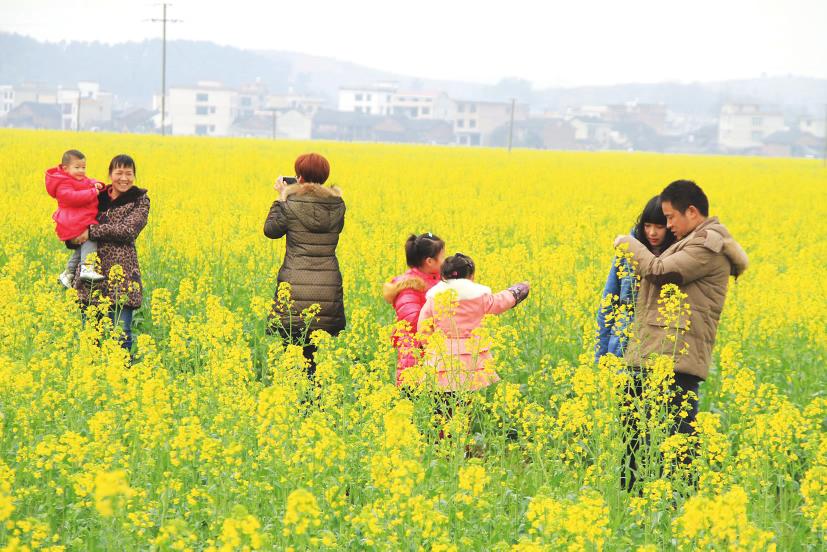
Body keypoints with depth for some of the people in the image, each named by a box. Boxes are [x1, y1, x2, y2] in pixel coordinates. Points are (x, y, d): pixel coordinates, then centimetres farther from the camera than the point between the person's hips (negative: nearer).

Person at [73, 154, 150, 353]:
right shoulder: (98, 196, 13)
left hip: (121, 271, -4)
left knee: (121, 333, -3)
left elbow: (128, 230, -13)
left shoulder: (140, 200, 1)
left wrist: (91, 232, -15)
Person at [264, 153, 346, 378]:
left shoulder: (291, 204, -8)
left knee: (292, 345, 0)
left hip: (297, 286, -4)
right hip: (329, 287, 4)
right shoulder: (337, 204, 4)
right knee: (312, 350, 12)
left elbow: (271, 230, 6)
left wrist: (282, 198, 13)